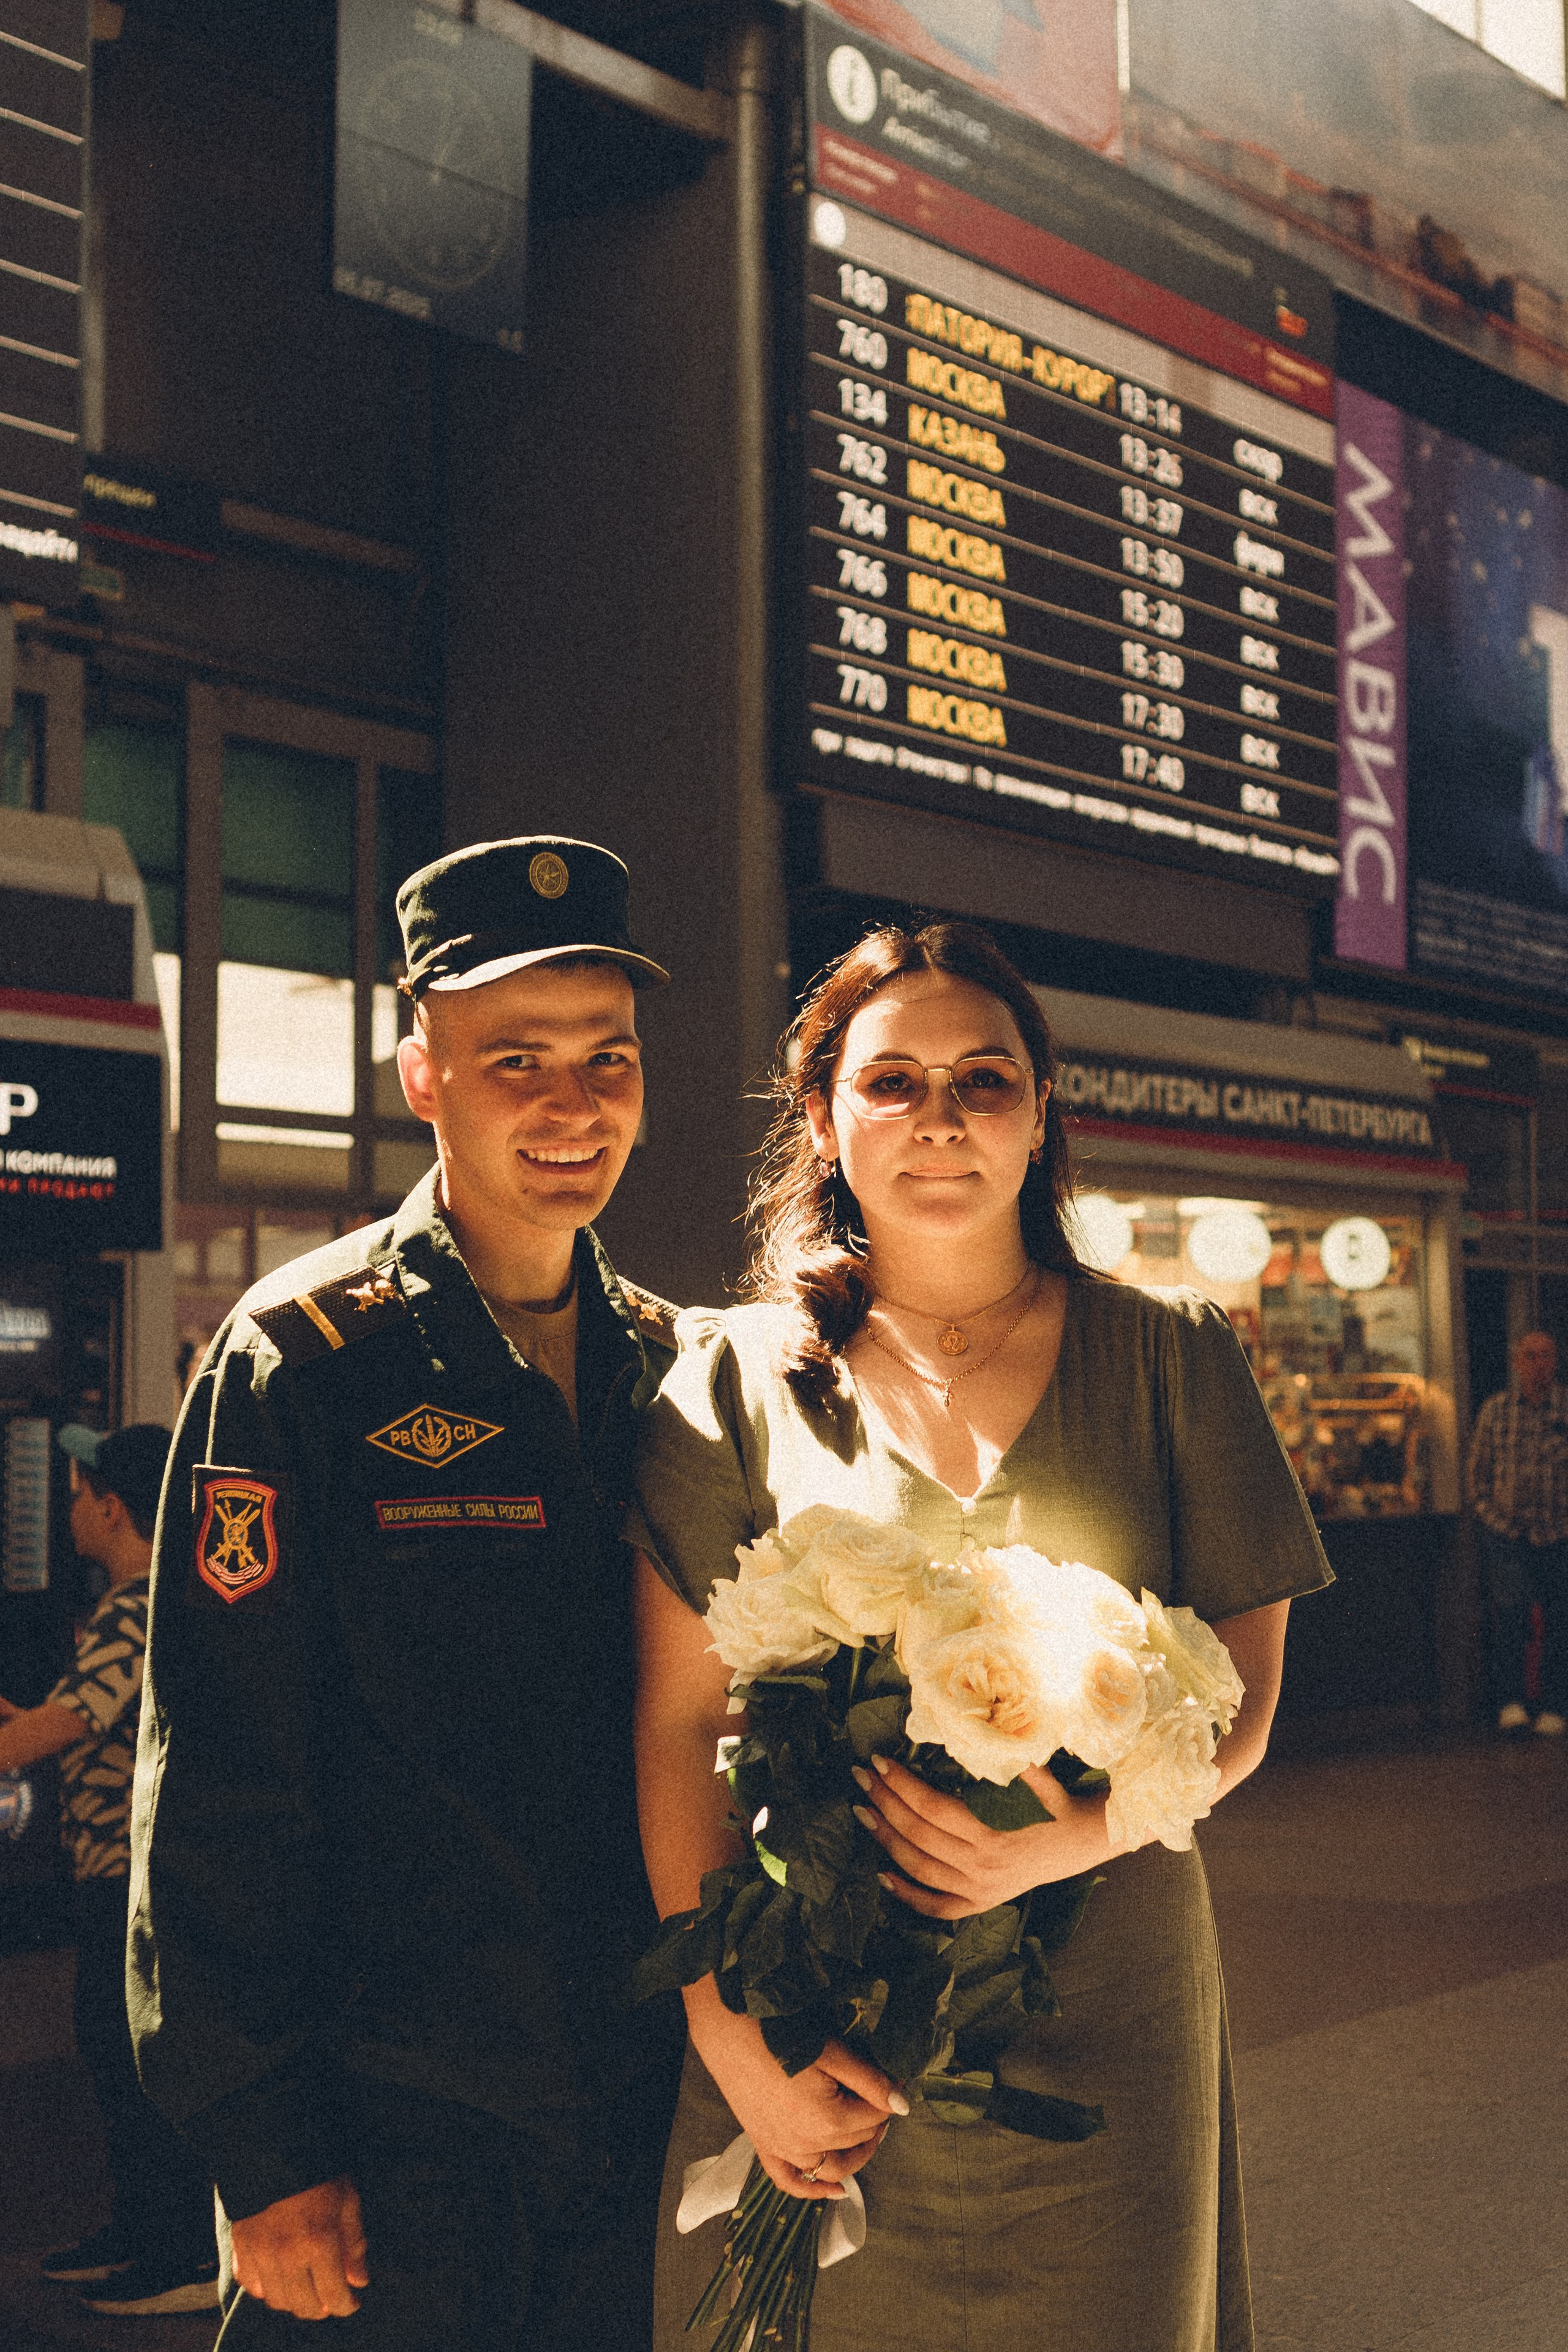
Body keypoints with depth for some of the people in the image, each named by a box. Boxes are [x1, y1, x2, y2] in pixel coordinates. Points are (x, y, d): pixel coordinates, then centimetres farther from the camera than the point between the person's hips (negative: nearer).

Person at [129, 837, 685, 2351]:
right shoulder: (301, 1361, -11)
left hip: (642, 2116, 5)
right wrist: (265, 2157, -13)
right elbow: (216, 1791, -12)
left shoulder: (669, 1369, 5)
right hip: (388, 2140, -5)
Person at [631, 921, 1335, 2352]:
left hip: (1104, 2021, 1)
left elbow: (1241, 1698, 2)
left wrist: (1077, 1838, -16)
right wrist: (729, 2024, -11)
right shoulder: (738, 1377, 2)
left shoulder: (1173, 1358, 4)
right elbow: (675, 1724, -1)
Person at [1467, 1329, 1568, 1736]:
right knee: (1508, 1609, -13)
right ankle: (1509, 1701, -6)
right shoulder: (1495, 1410, 5)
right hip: (1507, 1533, 0)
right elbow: (1478, 1470, 12)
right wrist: (1492, 1514, 3)